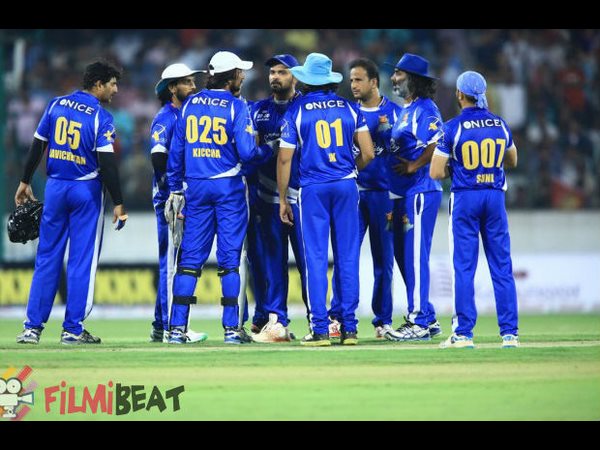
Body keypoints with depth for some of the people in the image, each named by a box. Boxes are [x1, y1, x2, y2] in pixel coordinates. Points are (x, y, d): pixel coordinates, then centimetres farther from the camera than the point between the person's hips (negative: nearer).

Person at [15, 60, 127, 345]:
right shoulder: (101, 117, -10)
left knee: (47, 257, 8)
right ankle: (72, 329, 2)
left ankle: (33, 327, 5)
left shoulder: (56, 105, 3)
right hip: (86, 191, -4)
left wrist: (25, 182, 13)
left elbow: (38, 146, 5)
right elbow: (107, 162, -16)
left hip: (54, 188, 4)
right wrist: (118, 204, -15)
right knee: (82, 260, 2)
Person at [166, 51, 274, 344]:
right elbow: (246, 152, -14)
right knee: (230, 257, 0)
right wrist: (267, 151, 7)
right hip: (228, 188, -4)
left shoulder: (190, 104, 7)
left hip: (196, 187, 4)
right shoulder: (235, 106, -7)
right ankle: (231, 328, -1)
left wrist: (175, 189, 13)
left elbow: (176, 150, 7)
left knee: (190, 257, 5)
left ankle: (177, 327, 0)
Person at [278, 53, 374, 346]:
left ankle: (320, 329, -3)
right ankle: (349, 328, 5)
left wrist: (283, 200, 6)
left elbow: (284, 159, -2)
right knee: (347, 257, 5)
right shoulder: (349, 108, 5)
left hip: (313, 189, -2)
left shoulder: (296, 111, -1)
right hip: (346, 185, 2)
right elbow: (368, 154, 2)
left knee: (316, 258, 1)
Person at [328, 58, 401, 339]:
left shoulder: (395, 113, 3)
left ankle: (383, 320, 10)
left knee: (384, 259, 3)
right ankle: (337, 317, -7)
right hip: (352, 194, 1)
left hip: (383, 194, -1)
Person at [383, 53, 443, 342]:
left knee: (415, 256, -10)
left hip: (420, 191, -11)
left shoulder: (425, 109, -12)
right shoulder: (406, 111, 20)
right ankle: (426, 318, 18)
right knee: (403, 254, 12)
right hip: (403, 193, 11)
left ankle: (420, 322, -8)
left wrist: (414, 166, -20)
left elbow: (438, 143, -26)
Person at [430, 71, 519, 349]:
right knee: (502, 267, 5)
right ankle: (510, 333, 3)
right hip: (495, 197, 3)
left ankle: (463, 333, -2)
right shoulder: (500, 125, 5)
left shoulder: (452, 128, -8)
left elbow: (435, 172, -9)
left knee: (463, 267, 0)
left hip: (465, 199, -3)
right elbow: (512, 162, 20)